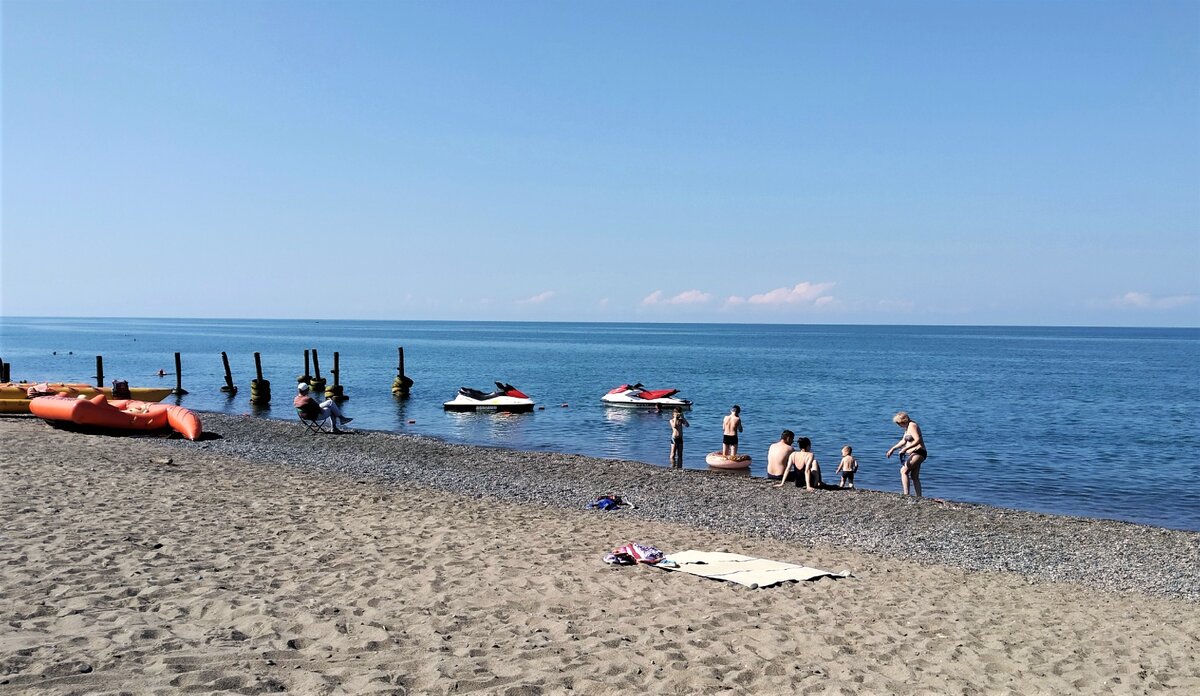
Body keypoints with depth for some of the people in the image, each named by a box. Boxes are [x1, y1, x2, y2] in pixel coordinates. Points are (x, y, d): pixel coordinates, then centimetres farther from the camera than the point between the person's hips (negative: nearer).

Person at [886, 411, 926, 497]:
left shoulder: (912, 426, -14)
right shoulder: (907, 427, 16)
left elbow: (917, 440, -26)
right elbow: (903, 441, 27)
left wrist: (905, 449, -28)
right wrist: (892, 449, 24)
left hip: (918, 452, -11)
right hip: (913, 454, 11)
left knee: (904, 471, -21)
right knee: (914, 477, 11)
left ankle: (906, 494, -28)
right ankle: (919, 498, 14)